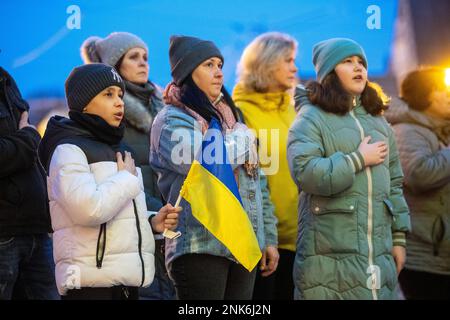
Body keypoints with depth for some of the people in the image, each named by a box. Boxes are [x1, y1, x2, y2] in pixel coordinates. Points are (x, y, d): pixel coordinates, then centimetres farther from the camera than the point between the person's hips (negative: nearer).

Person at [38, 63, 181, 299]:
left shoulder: (117, 148, 21)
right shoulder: (69, 149, -6)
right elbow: (89, 209, -23)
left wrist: (152, 222, 8)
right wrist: (128, 177, -9)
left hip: (127, 279, 8)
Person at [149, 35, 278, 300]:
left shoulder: (229, 118, 21)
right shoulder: (172, 120, -3)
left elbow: (255, 182, 22)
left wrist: (268, 238, 16)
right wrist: (242, 141, -5)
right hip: (201, 246, -7)